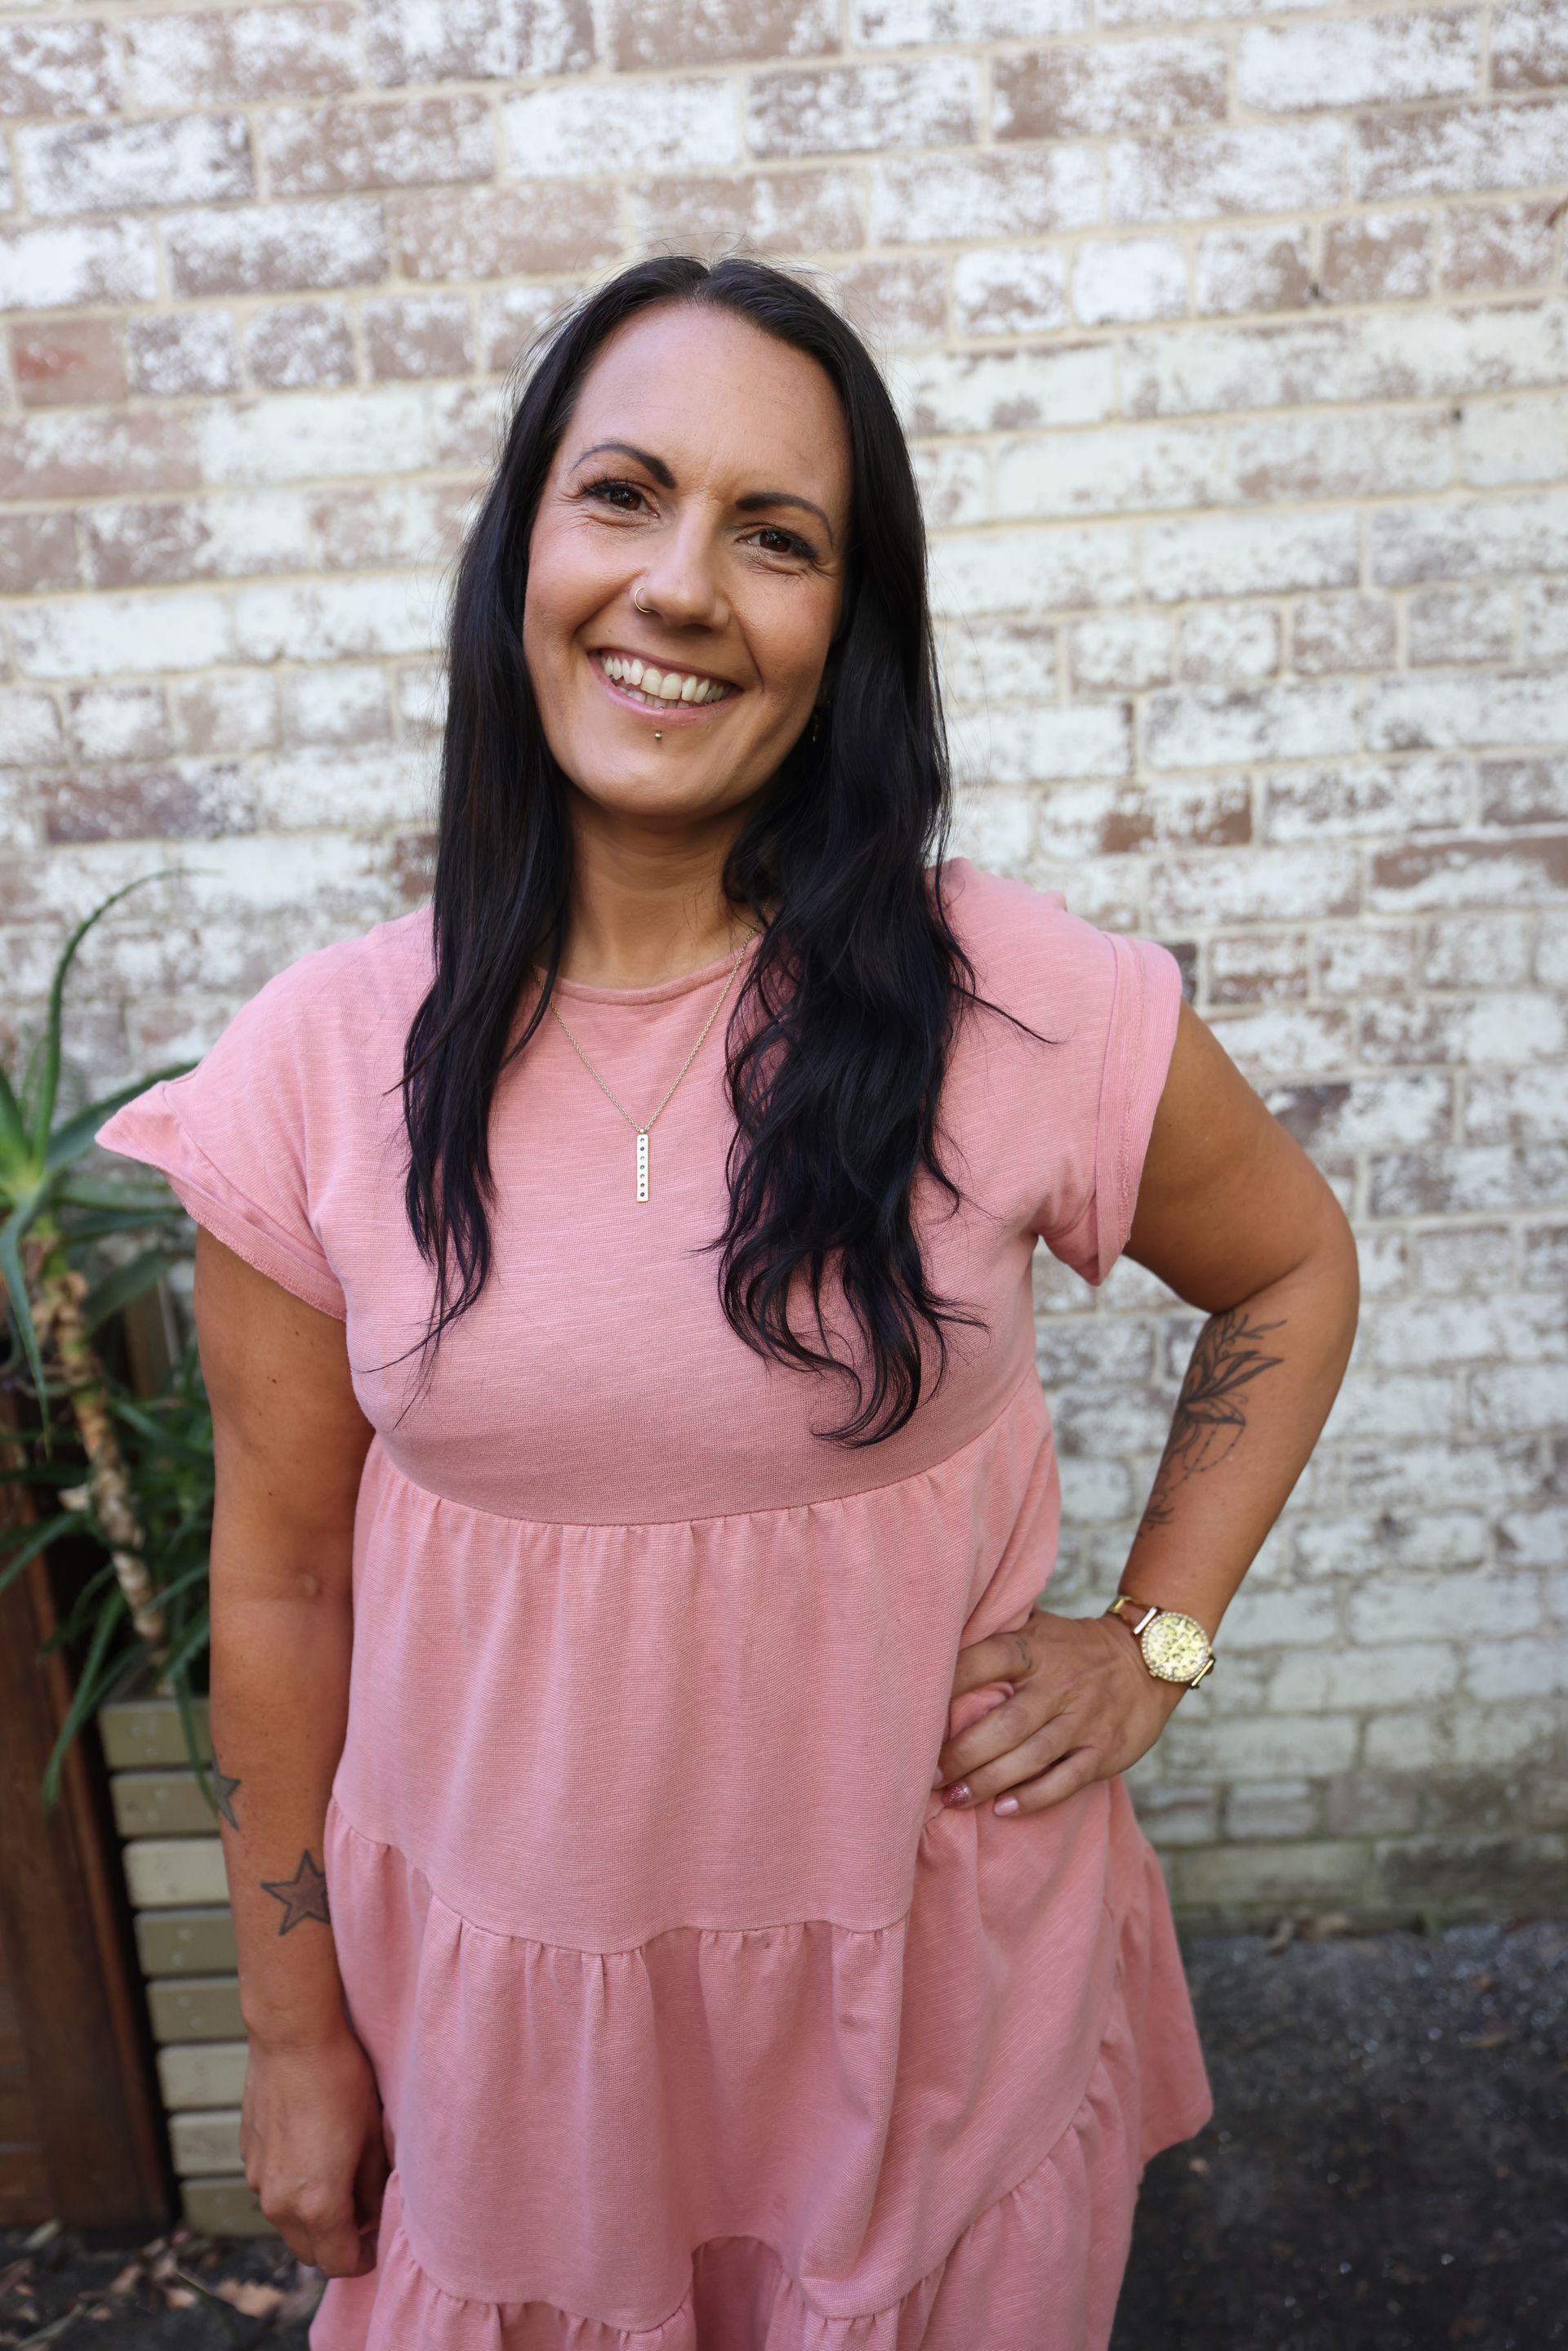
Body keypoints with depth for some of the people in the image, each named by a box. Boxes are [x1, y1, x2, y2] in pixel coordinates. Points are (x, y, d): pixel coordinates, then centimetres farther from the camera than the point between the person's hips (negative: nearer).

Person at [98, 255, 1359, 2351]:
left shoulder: (1031, 1006, -15)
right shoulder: (323, 1065, -11)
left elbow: (1292, 1272, 4)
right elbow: (283, 1576, -3)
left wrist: (1158, 1642, -4)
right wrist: (294, 2029, 6)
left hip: (933, 1963, 0)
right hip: (495, 1982, 1)